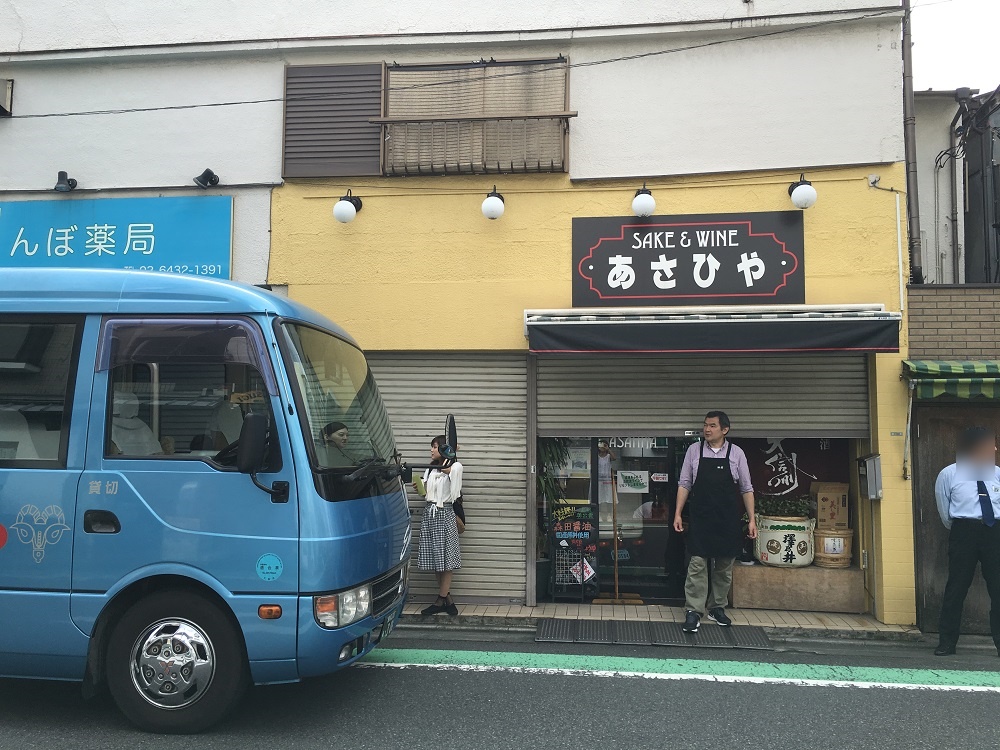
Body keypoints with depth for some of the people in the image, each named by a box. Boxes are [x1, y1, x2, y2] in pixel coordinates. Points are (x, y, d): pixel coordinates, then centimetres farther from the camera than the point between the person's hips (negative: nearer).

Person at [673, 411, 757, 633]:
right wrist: (678, 514, -1)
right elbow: (684, 484, 4)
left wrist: (752, 519, 1)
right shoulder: (694, 450, 1)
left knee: (724, 566, 10)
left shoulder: (736, 453, 1)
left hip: (728, 520, 1)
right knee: (697, 564, -4)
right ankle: (693, 612, 2)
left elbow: (746, 489, 5)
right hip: (700, 519, -1)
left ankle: (717, 608, 25)